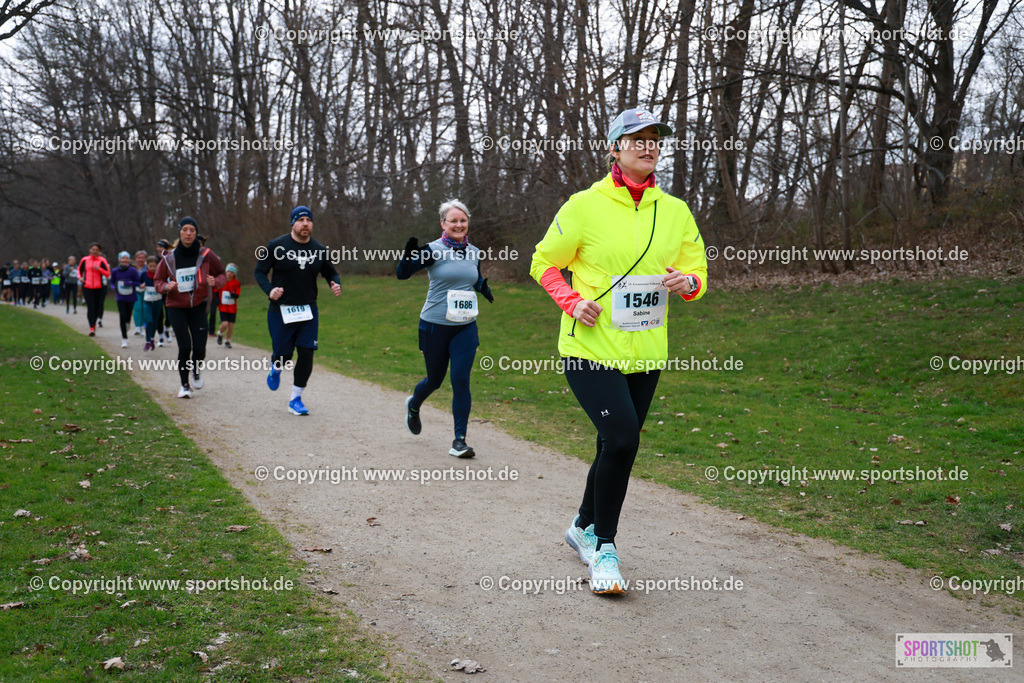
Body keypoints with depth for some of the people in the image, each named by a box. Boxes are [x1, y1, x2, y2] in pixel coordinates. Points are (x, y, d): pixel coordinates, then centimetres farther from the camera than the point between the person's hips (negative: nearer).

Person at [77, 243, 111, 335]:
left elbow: (108, 274, -3)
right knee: (90, 307, -11)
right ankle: (92, 327, -14)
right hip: (87, 287, 0)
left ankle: (94, 323, 30)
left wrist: (99, 269, -18)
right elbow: (79, 270, 22)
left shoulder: (102, 261, 1)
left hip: (98, 288, 0)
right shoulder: (84, 260, 7)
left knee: (97, 308, 7)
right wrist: (80, 277, 3)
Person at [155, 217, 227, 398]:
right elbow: (158, 280, 7)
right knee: (185, 346, -9)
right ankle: (184, 384, 11)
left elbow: (221, 273, 6)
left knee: (199, 347, -6)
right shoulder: (169, 258, -4)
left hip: (198, 307, 0)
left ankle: (197, 371, 28)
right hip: (176, 307, 0)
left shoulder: (206, 255, -6)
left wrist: (215, 281, -17)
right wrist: (166, 287, -15)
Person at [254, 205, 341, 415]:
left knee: (306, 354, -4)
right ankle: (276, 369, 39)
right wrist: (269, 290, -19)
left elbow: (331, 273, 16)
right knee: (283, 355, -1)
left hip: (308, 311, 2)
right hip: (281, 310, -2)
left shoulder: (319, 250, 3)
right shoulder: (276, 246, -6)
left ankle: (296, 400, 10)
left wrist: (336, 284, -7)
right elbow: (259, 271, -1)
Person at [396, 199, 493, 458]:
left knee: (461, 380, -7)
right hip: (435, 327, -3)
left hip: (465, 328, 3)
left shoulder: (474, 253, 5)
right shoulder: (434, 250, -10)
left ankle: (459, 441, -1)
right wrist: (410, 254, -36)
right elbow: (402, 274, -15)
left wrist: (482, 287, 1)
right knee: (435, 379, 12)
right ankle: (413, 405, 47)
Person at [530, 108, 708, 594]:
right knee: (621, 438, -19)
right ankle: (604, 549, 0)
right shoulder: (585, 206, -6)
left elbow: (698, 273, 13)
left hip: (644, 354, 5)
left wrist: (688, 282, -11)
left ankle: (585, 527, 39)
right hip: (589, 348, -5)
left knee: (617, 448, 13)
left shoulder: (675, 211, 6)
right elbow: (544, 263, 2)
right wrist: (572, 301, -14)